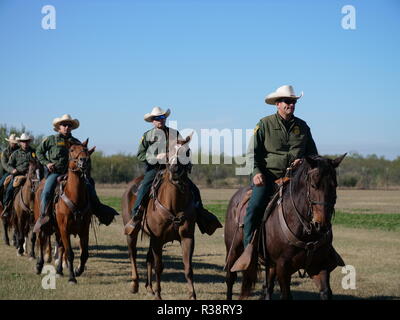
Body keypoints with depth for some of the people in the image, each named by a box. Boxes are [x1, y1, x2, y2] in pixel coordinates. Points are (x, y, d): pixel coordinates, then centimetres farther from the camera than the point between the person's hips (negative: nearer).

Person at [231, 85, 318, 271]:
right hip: (268, 175, -3)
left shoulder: (302, 126, 14)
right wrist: (256, 172, -15)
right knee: (254, 207, -24)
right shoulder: (265, 124, 5)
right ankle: (248, 249, -21)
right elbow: (253, 152, 1)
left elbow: (313, 153, 21)